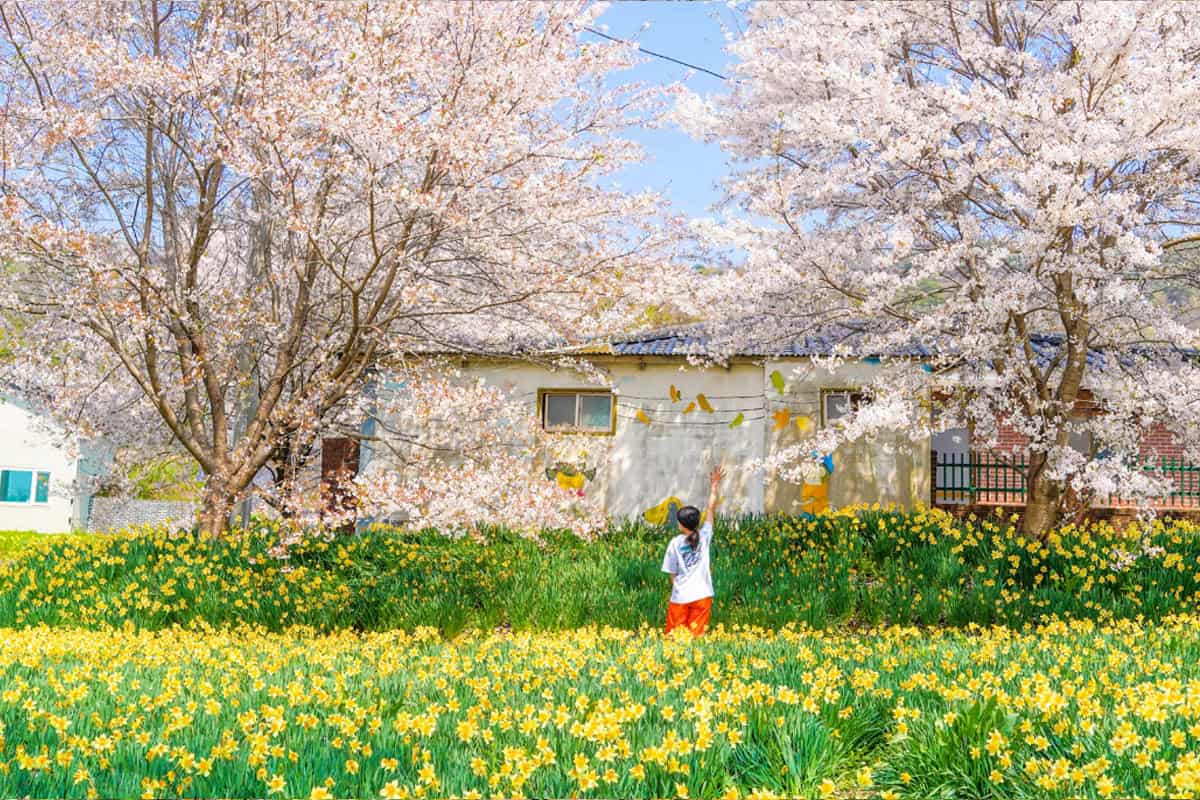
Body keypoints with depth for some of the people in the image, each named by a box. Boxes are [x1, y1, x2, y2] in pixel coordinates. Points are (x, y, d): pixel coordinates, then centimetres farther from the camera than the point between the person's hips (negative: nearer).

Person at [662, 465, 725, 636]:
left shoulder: (675, 543, -4)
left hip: (680, 597, -1)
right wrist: (714, 486, 15)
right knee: (696, 636, 3)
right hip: (702, 596, 1)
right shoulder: (704, 537, -2)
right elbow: (711, 509, 6)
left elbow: (672, 574, 0)